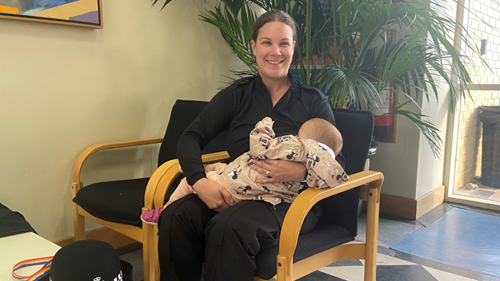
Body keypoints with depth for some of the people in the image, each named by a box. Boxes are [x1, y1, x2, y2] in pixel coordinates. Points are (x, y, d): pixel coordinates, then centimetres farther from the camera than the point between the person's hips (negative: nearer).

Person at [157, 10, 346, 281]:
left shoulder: (314, 101, 6)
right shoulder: (236, 95, 10)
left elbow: (338, 165, 1)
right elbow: (191, 137, 2)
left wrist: (301, 171, -22)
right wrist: (200, 181, -18)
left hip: (288, 201, -2)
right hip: (234, 193, 3)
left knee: (229, 226, -34)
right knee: (175, 216, -26)